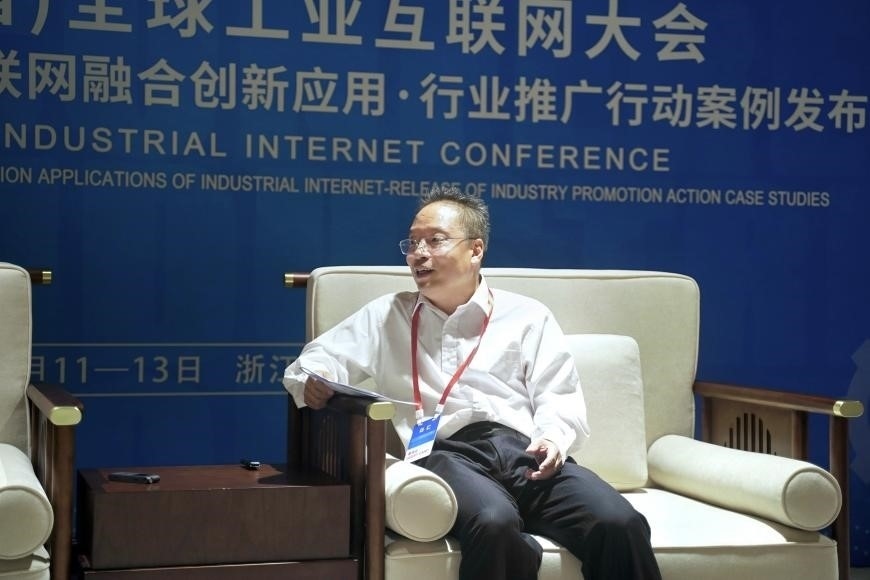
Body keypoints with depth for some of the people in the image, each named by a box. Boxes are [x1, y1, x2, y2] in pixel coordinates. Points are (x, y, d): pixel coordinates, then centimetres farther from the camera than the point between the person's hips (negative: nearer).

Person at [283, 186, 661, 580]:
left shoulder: (527, 315, 20)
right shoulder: (386, 315, 24)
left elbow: (560, 398, 13)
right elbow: (319, 357, 22)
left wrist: (553, 438, -10)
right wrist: (314, 380, -3)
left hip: (524, 451, 1)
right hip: (445, 454, -1)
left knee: (620, 525, -29)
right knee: (493, 523, -39)